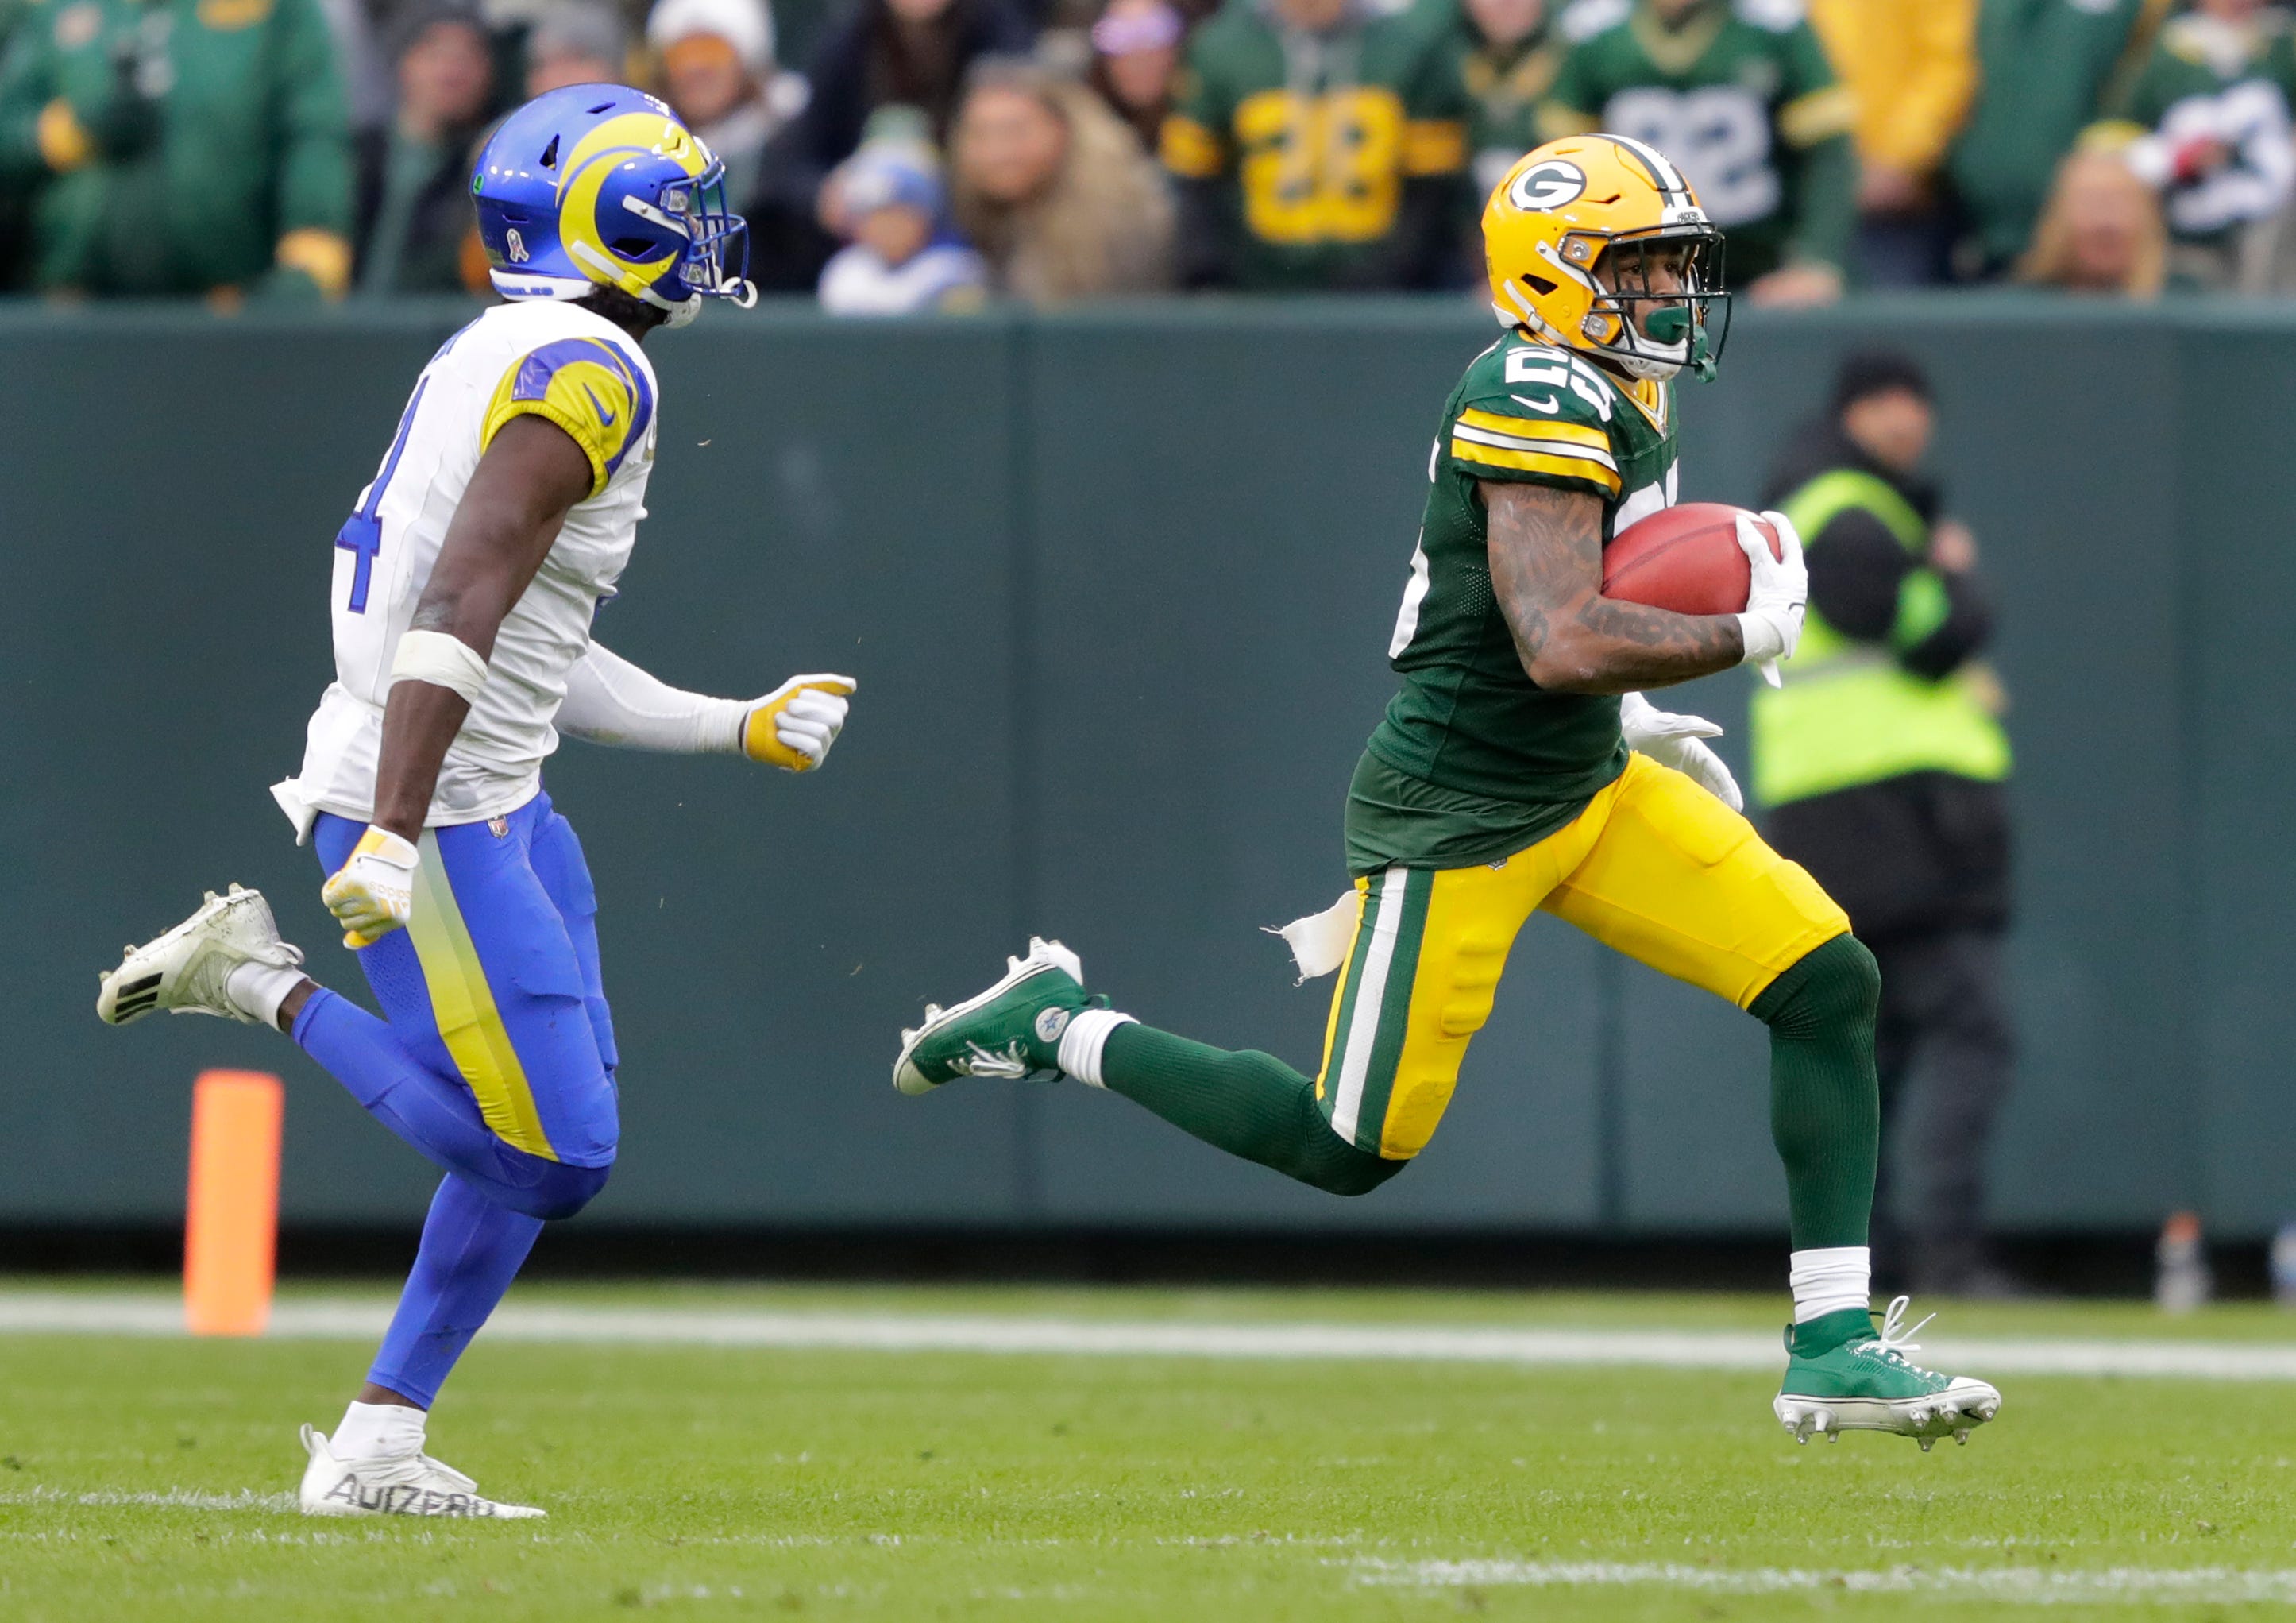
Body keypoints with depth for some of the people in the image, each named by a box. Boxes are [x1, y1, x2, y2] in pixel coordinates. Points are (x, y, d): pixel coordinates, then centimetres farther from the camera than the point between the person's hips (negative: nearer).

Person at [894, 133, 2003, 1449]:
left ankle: (1836, 1345, 0)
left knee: (1831, 984, -3)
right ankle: (1059, 1029, 19)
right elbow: (1560, 644, -32)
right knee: (1349, 1152, -1)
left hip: (1591, 792, 9)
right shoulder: (1543, 400, -22)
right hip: (1458, 821, -9)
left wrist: (1624, 714, 16)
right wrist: (1744, 637, -19)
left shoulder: (1606, 399, 9)